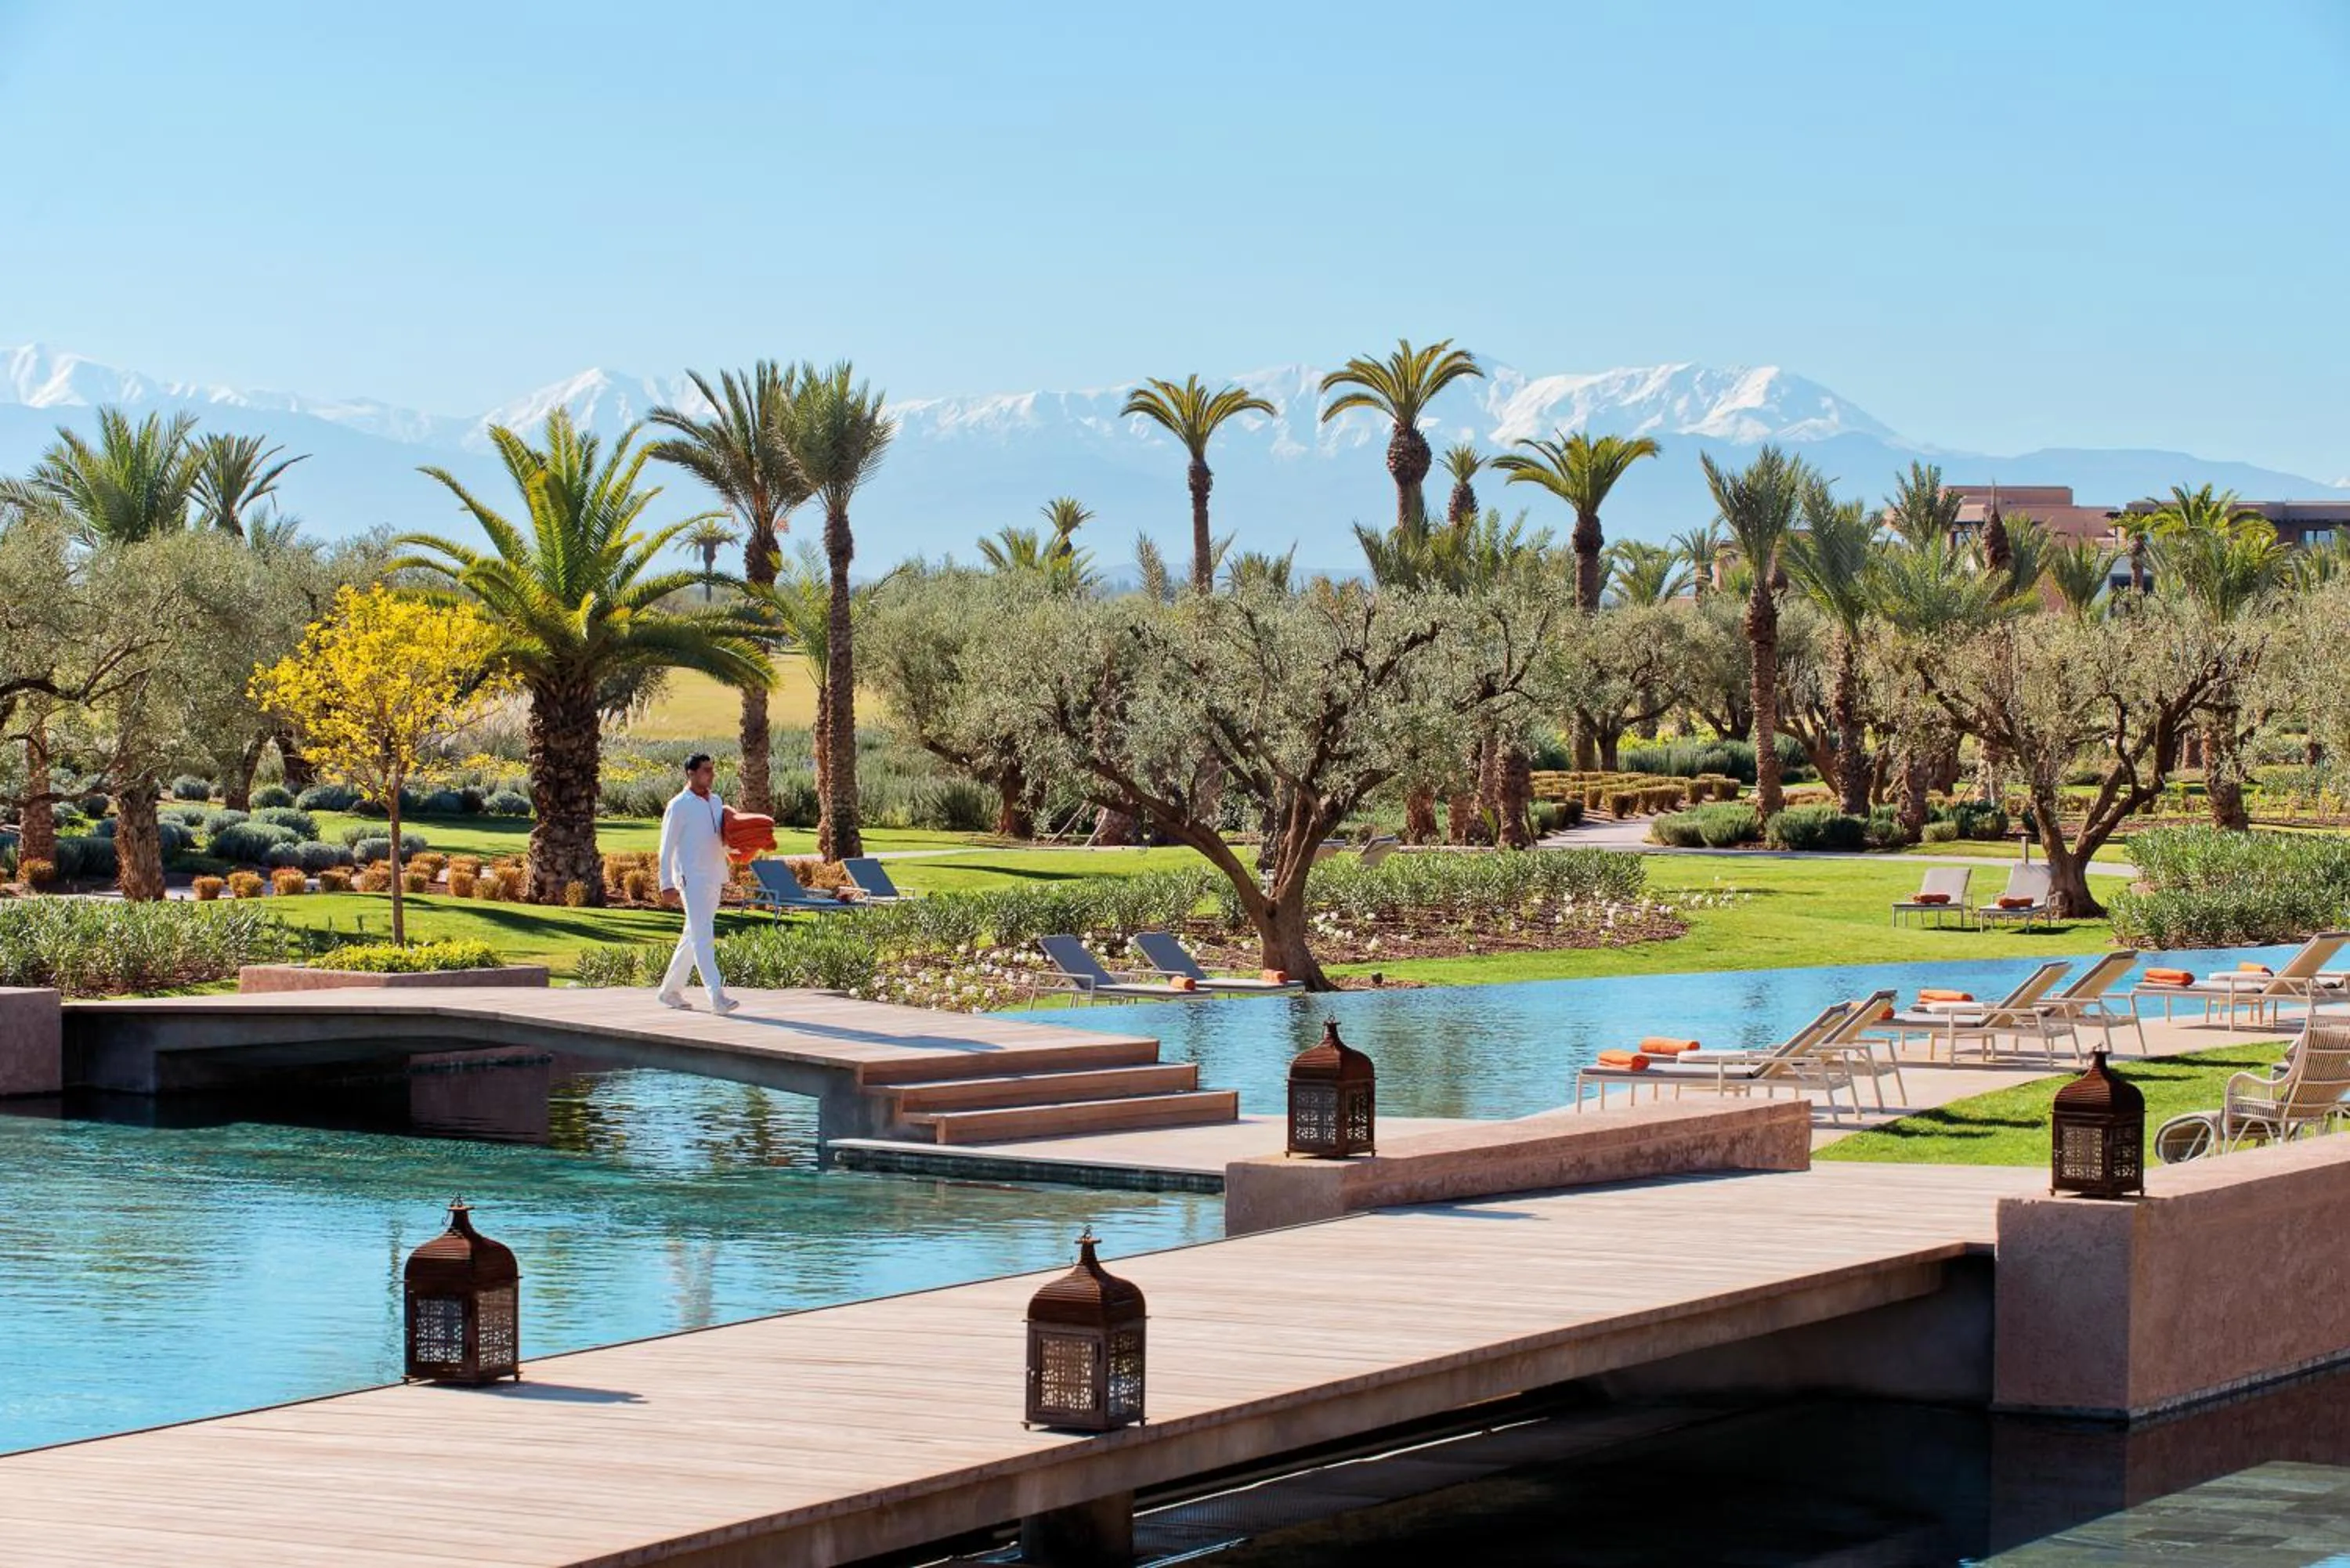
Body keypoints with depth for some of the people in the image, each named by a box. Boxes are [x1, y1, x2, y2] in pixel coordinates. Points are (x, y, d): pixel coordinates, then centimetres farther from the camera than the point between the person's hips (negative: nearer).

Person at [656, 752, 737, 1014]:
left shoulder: (716, 802, 14)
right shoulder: (679, 806, -7)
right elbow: (667, 848, -7)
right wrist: (667, 885, -12)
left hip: (714, 879, 8)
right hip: (691, 879, -8)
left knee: (693, 936, 13)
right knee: (702, 937, -14)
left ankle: (671, 990, 25)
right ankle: (717, 997, -22)